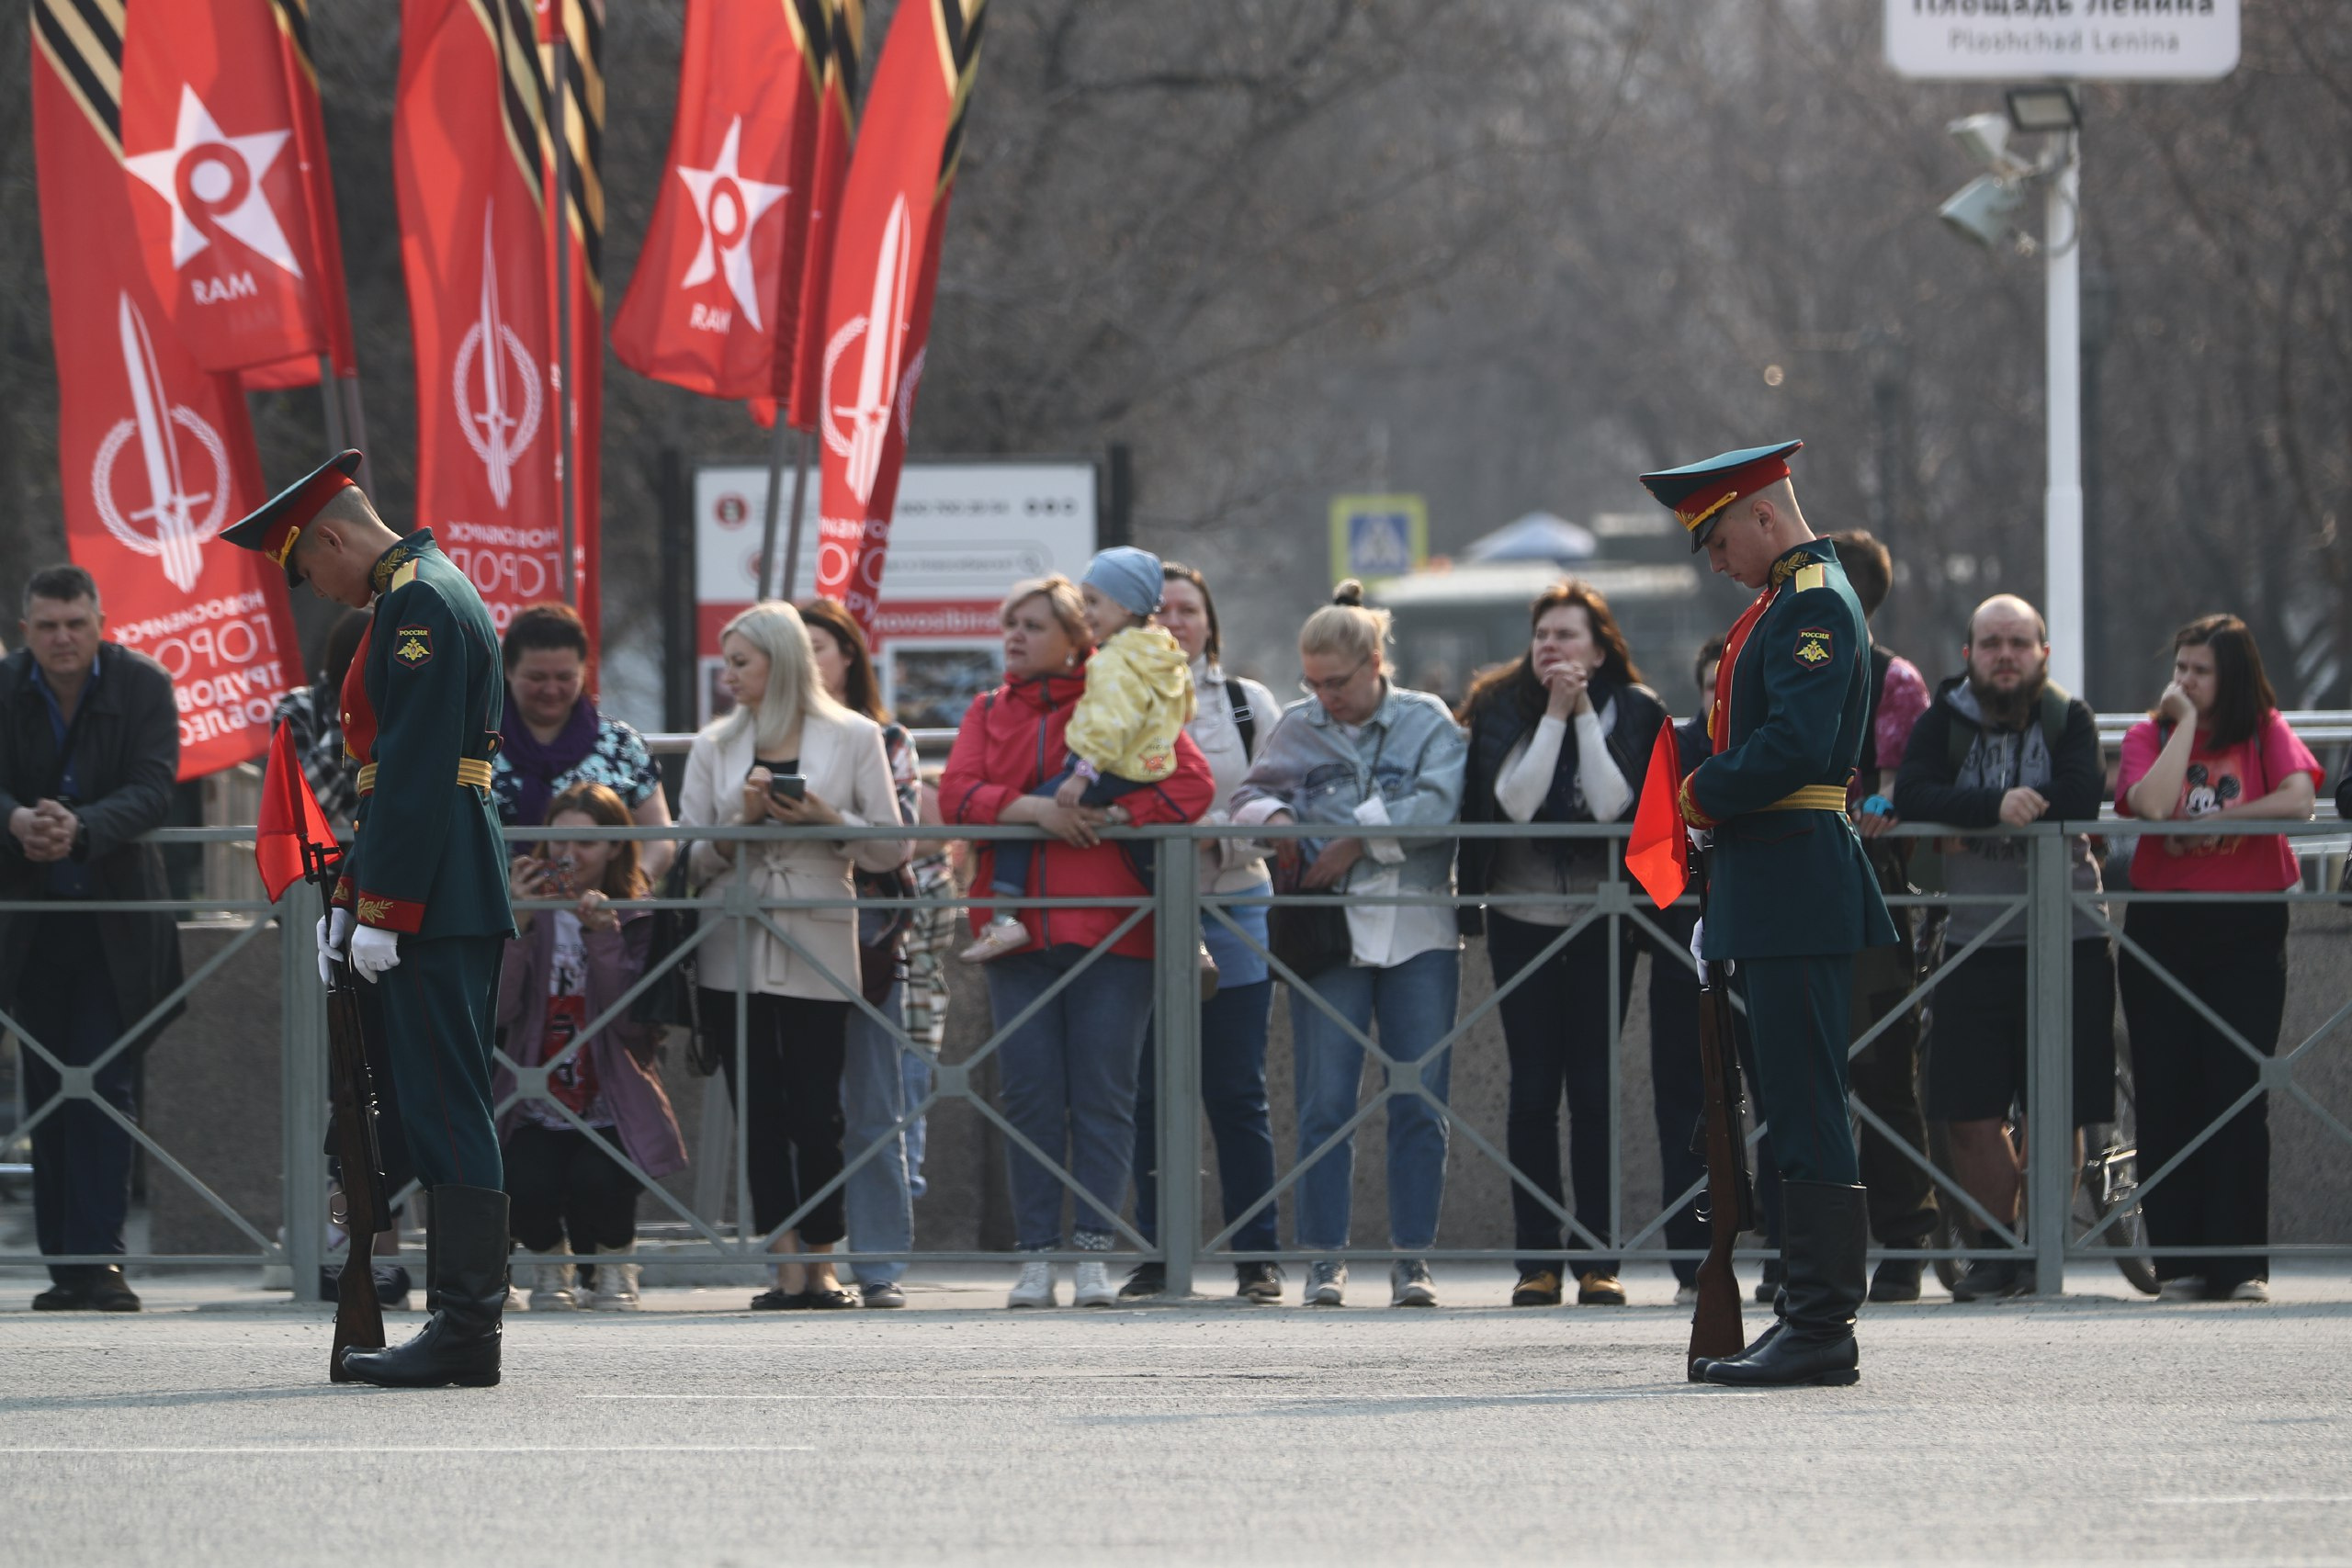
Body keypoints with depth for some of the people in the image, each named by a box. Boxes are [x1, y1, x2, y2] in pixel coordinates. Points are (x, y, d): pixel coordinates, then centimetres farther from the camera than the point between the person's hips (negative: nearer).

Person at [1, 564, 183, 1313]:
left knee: (103, 1087, -10)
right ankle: (67, 1262, 10)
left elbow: (153, 788, -17)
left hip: (115, 921, -2)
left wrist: (80, 827, -35)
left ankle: (96, 1257, -13)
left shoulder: (143, 686, -7)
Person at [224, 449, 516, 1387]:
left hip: (430, 908, -10)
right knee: (445, 1112, 10)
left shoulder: (418, 603, -13)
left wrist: (381, 911, -18)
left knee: (446, 1116, -10)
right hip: (458, 906, 10)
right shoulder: (433, 591, 19)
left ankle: (464, 1335, -10)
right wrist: (350, 896, 21)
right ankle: (463, 1327, 12)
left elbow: (415, 770, -19)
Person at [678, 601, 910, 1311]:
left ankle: (820, 1264, 5)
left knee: (816, 1113, -3)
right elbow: (691, 858, 8)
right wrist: (740, 821, -9)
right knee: (760, 1113, -2)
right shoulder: (716, 745, 11)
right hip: (735, 952, 3)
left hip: (817, 951, -3)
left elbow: (891, 849, 3)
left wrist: (828, 821, -12)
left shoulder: (853, 739, 4)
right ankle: (787, 1269, -1)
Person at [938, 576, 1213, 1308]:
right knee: (1029, 1096, -1)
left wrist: (1115, 816, -15)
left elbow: (1192, 781, -2)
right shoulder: (988, 714, 16)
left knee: (1103, 1096, -3)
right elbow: (957, 795, 1)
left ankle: (1095, 1253, 0)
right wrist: (1034, 809, -15)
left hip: (1107, 927, -3)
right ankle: (1036, 1255, 2)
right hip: (1018, 930, 3)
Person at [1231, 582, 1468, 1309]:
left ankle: (1413, 1258, 4)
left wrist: (1354, 838, -12)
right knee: (1325, 1103, -2)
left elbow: (1440, 804, -10)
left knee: (1419, 1104, -1)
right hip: (1329, 935, 1)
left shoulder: (1428, 722, 3)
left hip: (1416, 930, -1)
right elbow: (1249, 795, 12)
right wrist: (1273, 816, -10)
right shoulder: (1299, 727, 10)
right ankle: (1324, 1258, 3)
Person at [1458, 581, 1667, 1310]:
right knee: (1533, 1090, -2)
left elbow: (1614, 805, -15)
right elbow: (1514, 801, -15)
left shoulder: (1633, 712, -1)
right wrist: (1555, 715, -16)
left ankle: (1598, 1259, 1)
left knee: (1594, 1089, -2)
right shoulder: (1504, 708, -1)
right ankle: (1538, 1261, 0)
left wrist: (1586, 717, -15)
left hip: (1601, 920, 0)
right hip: (1523, 919, 0)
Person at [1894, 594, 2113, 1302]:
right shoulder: (1942, 723, 5)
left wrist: (1965, 823, -13)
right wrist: (1994, 807, -27)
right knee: (1970, 1111, -2)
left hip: (2068, 934, -1)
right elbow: (1912, 794, -12)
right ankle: (1993, 1251, 10)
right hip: (1976, 942, 1)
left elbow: (2081, 798, -14)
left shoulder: (2070, 719, 4)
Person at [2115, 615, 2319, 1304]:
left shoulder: (2266, 730, 4)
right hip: (2162, 928, 1)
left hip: (2246, 933, -1)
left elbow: (2298, 799, -14)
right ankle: (2179, 1262, 3)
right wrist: (2185, 723, -9)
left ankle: (2240, 1263, -3)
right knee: (2167, 1092, -1)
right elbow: (2153, 804, -15)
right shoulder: (2149, 734, 5)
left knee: (2238, 1092, -5)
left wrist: (2211, 821, -11)